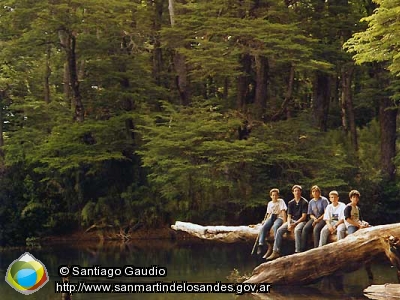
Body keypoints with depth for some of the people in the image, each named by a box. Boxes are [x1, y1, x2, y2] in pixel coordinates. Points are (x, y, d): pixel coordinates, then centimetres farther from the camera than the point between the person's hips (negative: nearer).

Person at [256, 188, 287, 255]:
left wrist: (284, 222, -15)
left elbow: (283, 212, -5)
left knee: (275, 227, -38)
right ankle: (260, 245, -33)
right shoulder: (269, 203, 19)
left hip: (279, 218, -5)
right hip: (271, 218, 5)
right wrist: (266, 221, 5)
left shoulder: (281, 201, 3)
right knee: (263, 227, -26)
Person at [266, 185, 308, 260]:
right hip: (292, 220, 5)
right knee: (279, 230, -16)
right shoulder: (291, 203, 12)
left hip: (301, 221, -5)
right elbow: (289, 216, 9)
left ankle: (297, 252, -39)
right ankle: (276, 252, -18)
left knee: (297, 230, -38)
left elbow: (304, 217, -9)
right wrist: (289, 224, -11)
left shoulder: (304, 202, -4)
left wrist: (295, 224, -18)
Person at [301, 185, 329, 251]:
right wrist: (314, 218, -6)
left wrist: (318, 219, -14)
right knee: (305, 228, -22)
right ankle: (303, 249, -24)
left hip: (322, 219, -5)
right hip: (314, 218, 5)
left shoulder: (324, 200, 0)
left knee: (316, 229, -34)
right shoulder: (311, 202, 16)